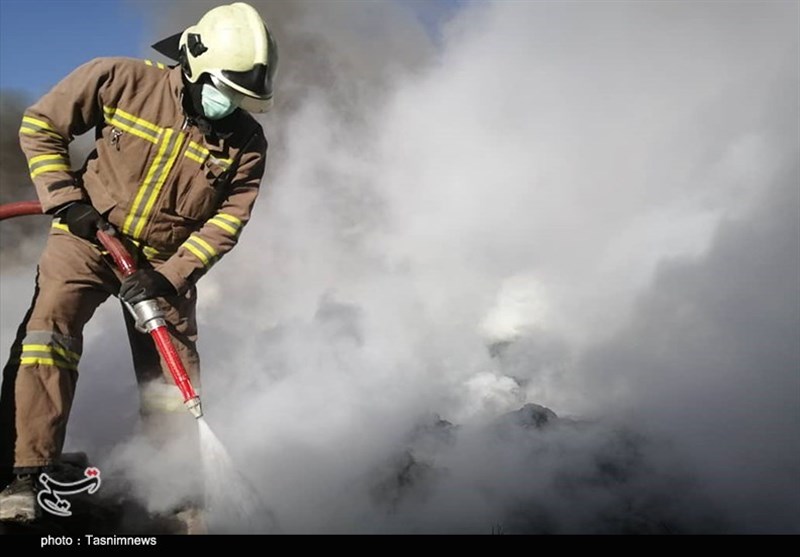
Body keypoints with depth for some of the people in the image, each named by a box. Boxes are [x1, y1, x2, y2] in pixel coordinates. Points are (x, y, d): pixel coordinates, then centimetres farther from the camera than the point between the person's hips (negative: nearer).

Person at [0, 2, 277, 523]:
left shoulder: (247, 143, -11)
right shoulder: (120, 80, -15)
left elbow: (225, 223, -9)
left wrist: (169, 277, -19)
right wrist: (66, 200, -13)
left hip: (166, 262, 2)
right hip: (88, 238, -1)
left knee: (176, 385, 1)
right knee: (48, 328, -23)